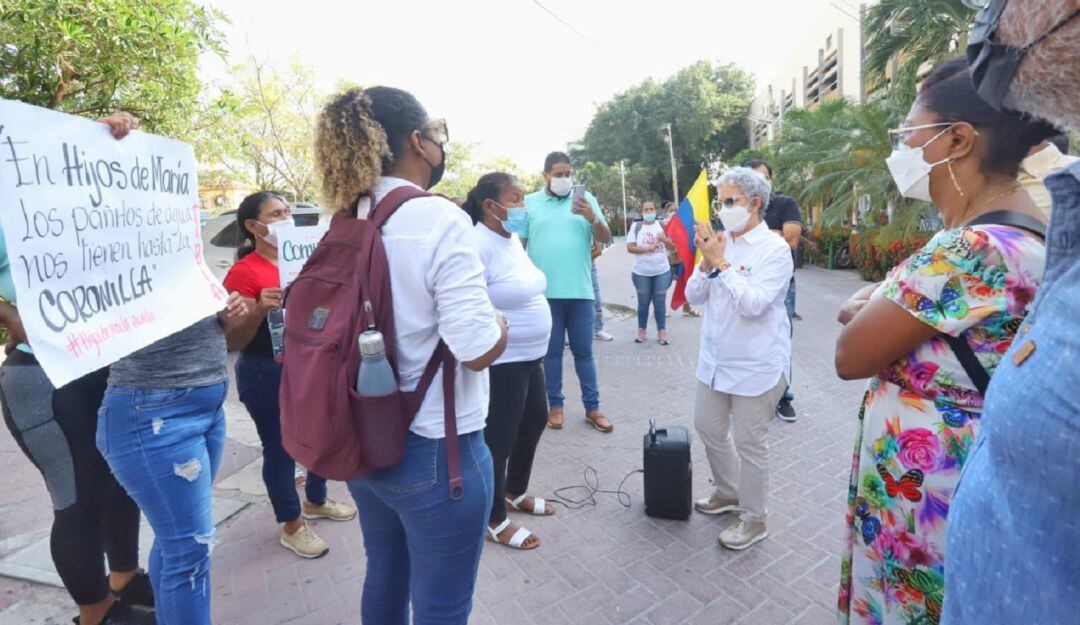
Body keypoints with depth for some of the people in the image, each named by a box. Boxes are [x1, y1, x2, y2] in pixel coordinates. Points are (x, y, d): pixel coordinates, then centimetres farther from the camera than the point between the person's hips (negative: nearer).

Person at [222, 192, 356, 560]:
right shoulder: (243, 272, -13)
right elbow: (235, 340, -14)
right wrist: (259, 310, -30)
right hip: (265, 374, -6)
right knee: (280, 447, 8)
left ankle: (316, 501, 43)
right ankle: (292, 526, 28)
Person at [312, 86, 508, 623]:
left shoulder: (347, 224, 2)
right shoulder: (440, 219, -20)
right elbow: (478, 350, -25)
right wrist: (500, 321, -4)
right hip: (436, 452, -7)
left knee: (384, 577, 28)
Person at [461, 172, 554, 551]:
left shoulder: (513, 238, 8)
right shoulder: (477, 245, -21)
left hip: (530, 355, 10)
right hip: (501, 362, -10)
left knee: (535, 420, 22)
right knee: (499, 438, 4)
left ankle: (515, 492, 44)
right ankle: (494, 519, 26)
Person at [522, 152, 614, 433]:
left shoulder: (586, 199, 6)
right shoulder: (529, 202, 4)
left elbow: (605, 238, 3)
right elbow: (518, 244, 4)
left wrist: (593, 218, -17)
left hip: (580, 290, 1)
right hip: (544, 292, 0)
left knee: (584, 351, 9)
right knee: (551, 351, 10)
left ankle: (592, 407, 19)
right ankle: (555, 405, 23)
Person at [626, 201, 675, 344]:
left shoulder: (663, 225, 5)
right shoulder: (636, 227, 1)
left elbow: (672, 248, 6)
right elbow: (629, 247, -6)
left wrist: (665, 239, -15)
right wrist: (647, 248, -18)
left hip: (662, 272, 1)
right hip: (641, 273, -1)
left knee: (660, 303, 5)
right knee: (643, 302, 9)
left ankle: (662, 332, 11)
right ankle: (641, 330, 20)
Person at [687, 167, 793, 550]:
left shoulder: (774, 249, -13)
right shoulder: (720, 242, 3)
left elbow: (753, 304, -25)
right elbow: (693, 296, 1)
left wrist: (721, 262, -22)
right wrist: (707, 262, -14)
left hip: (755, 366, -7)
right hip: (714, 359, 7)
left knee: (749, 443, 6)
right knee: (708, 428, 19)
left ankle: (754, 518, 27)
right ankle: (728, 492, 43)